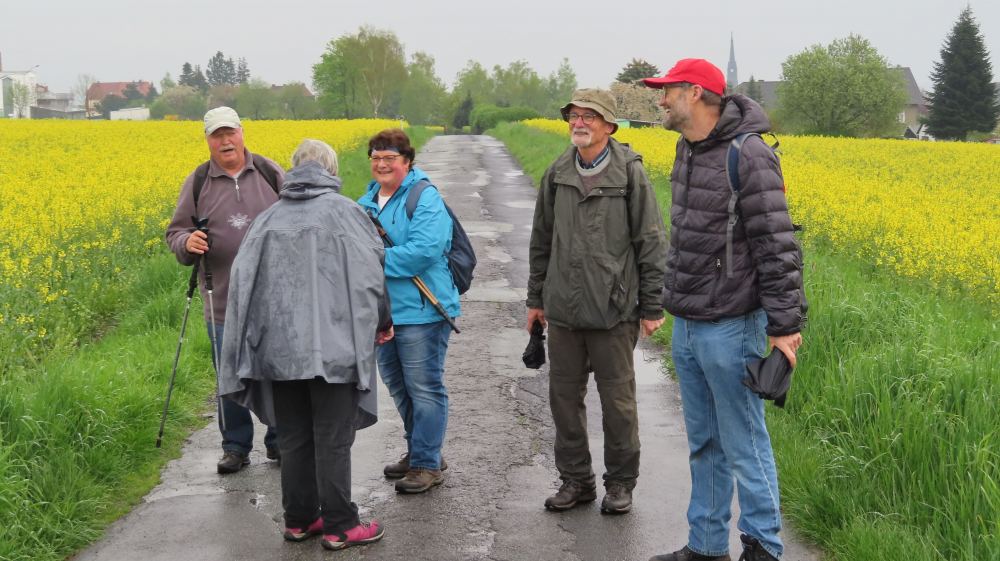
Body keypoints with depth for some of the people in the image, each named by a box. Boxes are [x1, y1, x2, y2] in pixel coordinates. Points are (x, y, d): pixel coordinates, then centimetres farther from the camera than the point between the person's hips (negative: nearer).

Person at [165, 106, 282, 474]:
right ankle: (236, 447, 21)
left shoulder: (271, 174, 3)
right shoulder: (197, 183, 3)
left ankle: (280, 442, 25)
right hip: (223, 303, 0)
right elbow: (175, 233, 6)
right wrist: (187, 243, -16)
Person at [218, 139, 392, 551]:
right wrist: (381, 322, 11)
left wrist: (259, 339, 15)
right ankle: (339, 527, 8)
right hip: (332, 347, -4)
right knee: (332, 439, 2)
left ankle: (298, 520, 22)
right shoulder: (343, 210, -2)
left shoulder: (269, 218, 10)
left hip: (279, 347, 4)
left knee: (293, 438, 13)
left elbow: (242, 279, 6)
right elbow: (370, 271, -5)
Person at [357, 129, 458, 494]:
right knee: (397, 385, 18)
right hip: (381, 311, 9)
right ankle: (419, 450, 33)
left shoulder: (425, 199, -12)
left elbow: (423, 251, -24)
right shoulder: (367, 200, 13)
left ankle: (428, 464, 7)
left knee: (424, 388, -1)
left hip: (420, 311, -9)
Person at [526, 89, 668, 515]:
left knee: (618, 400, 4)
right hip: (563, 309, 5)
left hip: (612, 310, -4)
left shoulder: (630, 175, -6)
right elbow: (541, 241, 16)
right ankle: (575, 480, 24)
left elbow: (651, 244, -5)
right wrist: (535, 298, 16)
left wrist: (652, 308, -6)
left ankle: (620, 484, 20)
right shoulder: (556, 176, 7)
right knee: (564, 396, 10)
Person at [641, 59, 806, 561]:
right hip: (686, 323, 9)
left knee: (743, 444, 2)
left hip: (729, 327, -9)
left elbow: (777, 247, -19)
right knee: (703, 443, 16)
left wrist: (784, 324, -20)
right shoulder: (687, 151, 10)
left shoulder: (749, 157, -19)